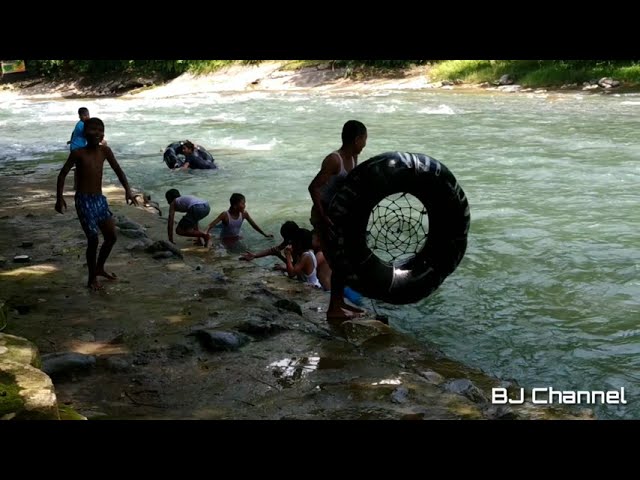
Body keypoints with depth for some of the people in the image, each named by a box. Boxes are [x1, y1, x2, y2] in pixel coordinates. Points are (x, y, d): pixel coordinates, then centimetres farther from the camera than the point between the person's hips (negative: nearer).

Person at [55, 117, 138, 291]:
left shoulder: (105, 151, 0)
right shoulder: (78, 153, -12)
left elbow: (118, 170, 9)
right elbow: (63, 174, -5)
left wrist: (128, 190, -2)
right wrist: (59, 197, -12)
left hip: (100, 199, 6)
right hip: (84, 200, -5)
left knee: (111, 236, 7)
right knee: (93, 239, -7)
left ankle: (100, 268, 32)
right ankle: (92, 278, 10)